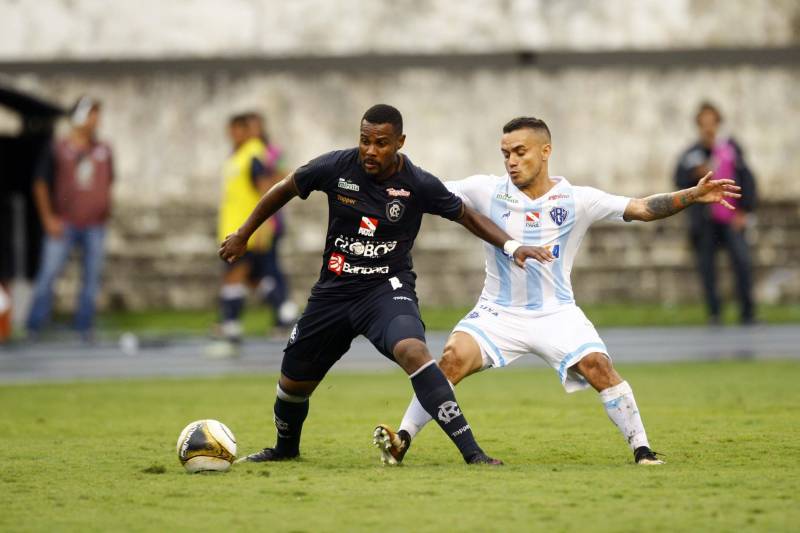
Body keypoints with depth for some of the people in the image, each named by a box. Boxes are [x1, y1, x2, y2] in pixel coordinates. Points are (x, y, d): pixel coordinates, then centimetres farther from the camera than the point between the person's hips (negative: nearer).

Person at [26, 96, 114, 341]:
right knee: (48, 273, -7)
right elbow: (40, 184, 4)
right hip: (63, 224, -3)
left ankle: (85, 326, 11)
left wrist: (106, 207, 8)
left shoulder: (103, 151, 9)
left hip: (94, 224, 3)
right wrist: (48, 218, -2)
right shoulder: (57, 150, -1)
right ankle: (34, 325, 0)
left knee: (92, 275, 3)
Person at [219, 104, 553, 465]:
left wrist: (512, 247, -8)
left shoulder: (419, 185, -13)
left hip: (388, 288, -3)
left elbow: (466, 216, 3)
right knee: (293, 382, 11)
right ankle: (286, 448, 46)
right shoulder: (336, 167, -11)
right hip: (334, 291, 3)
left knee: (412, 351, -34)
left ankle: (471, 452, -33)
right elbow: (286, 189, 8)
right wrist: (243, 234, 15)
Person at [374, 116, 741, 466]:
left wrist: (693, 195, -18)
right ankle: (402, 441, -16)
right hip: (498, 313, 0)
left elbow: (642, 209, -7)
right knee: (454, 358, -23)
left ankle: (641, 449, -9)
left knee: (598, 366, -21)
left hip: (556, 313, 0)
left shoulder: (576, 200, -4)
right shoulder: (486, 191, -2)